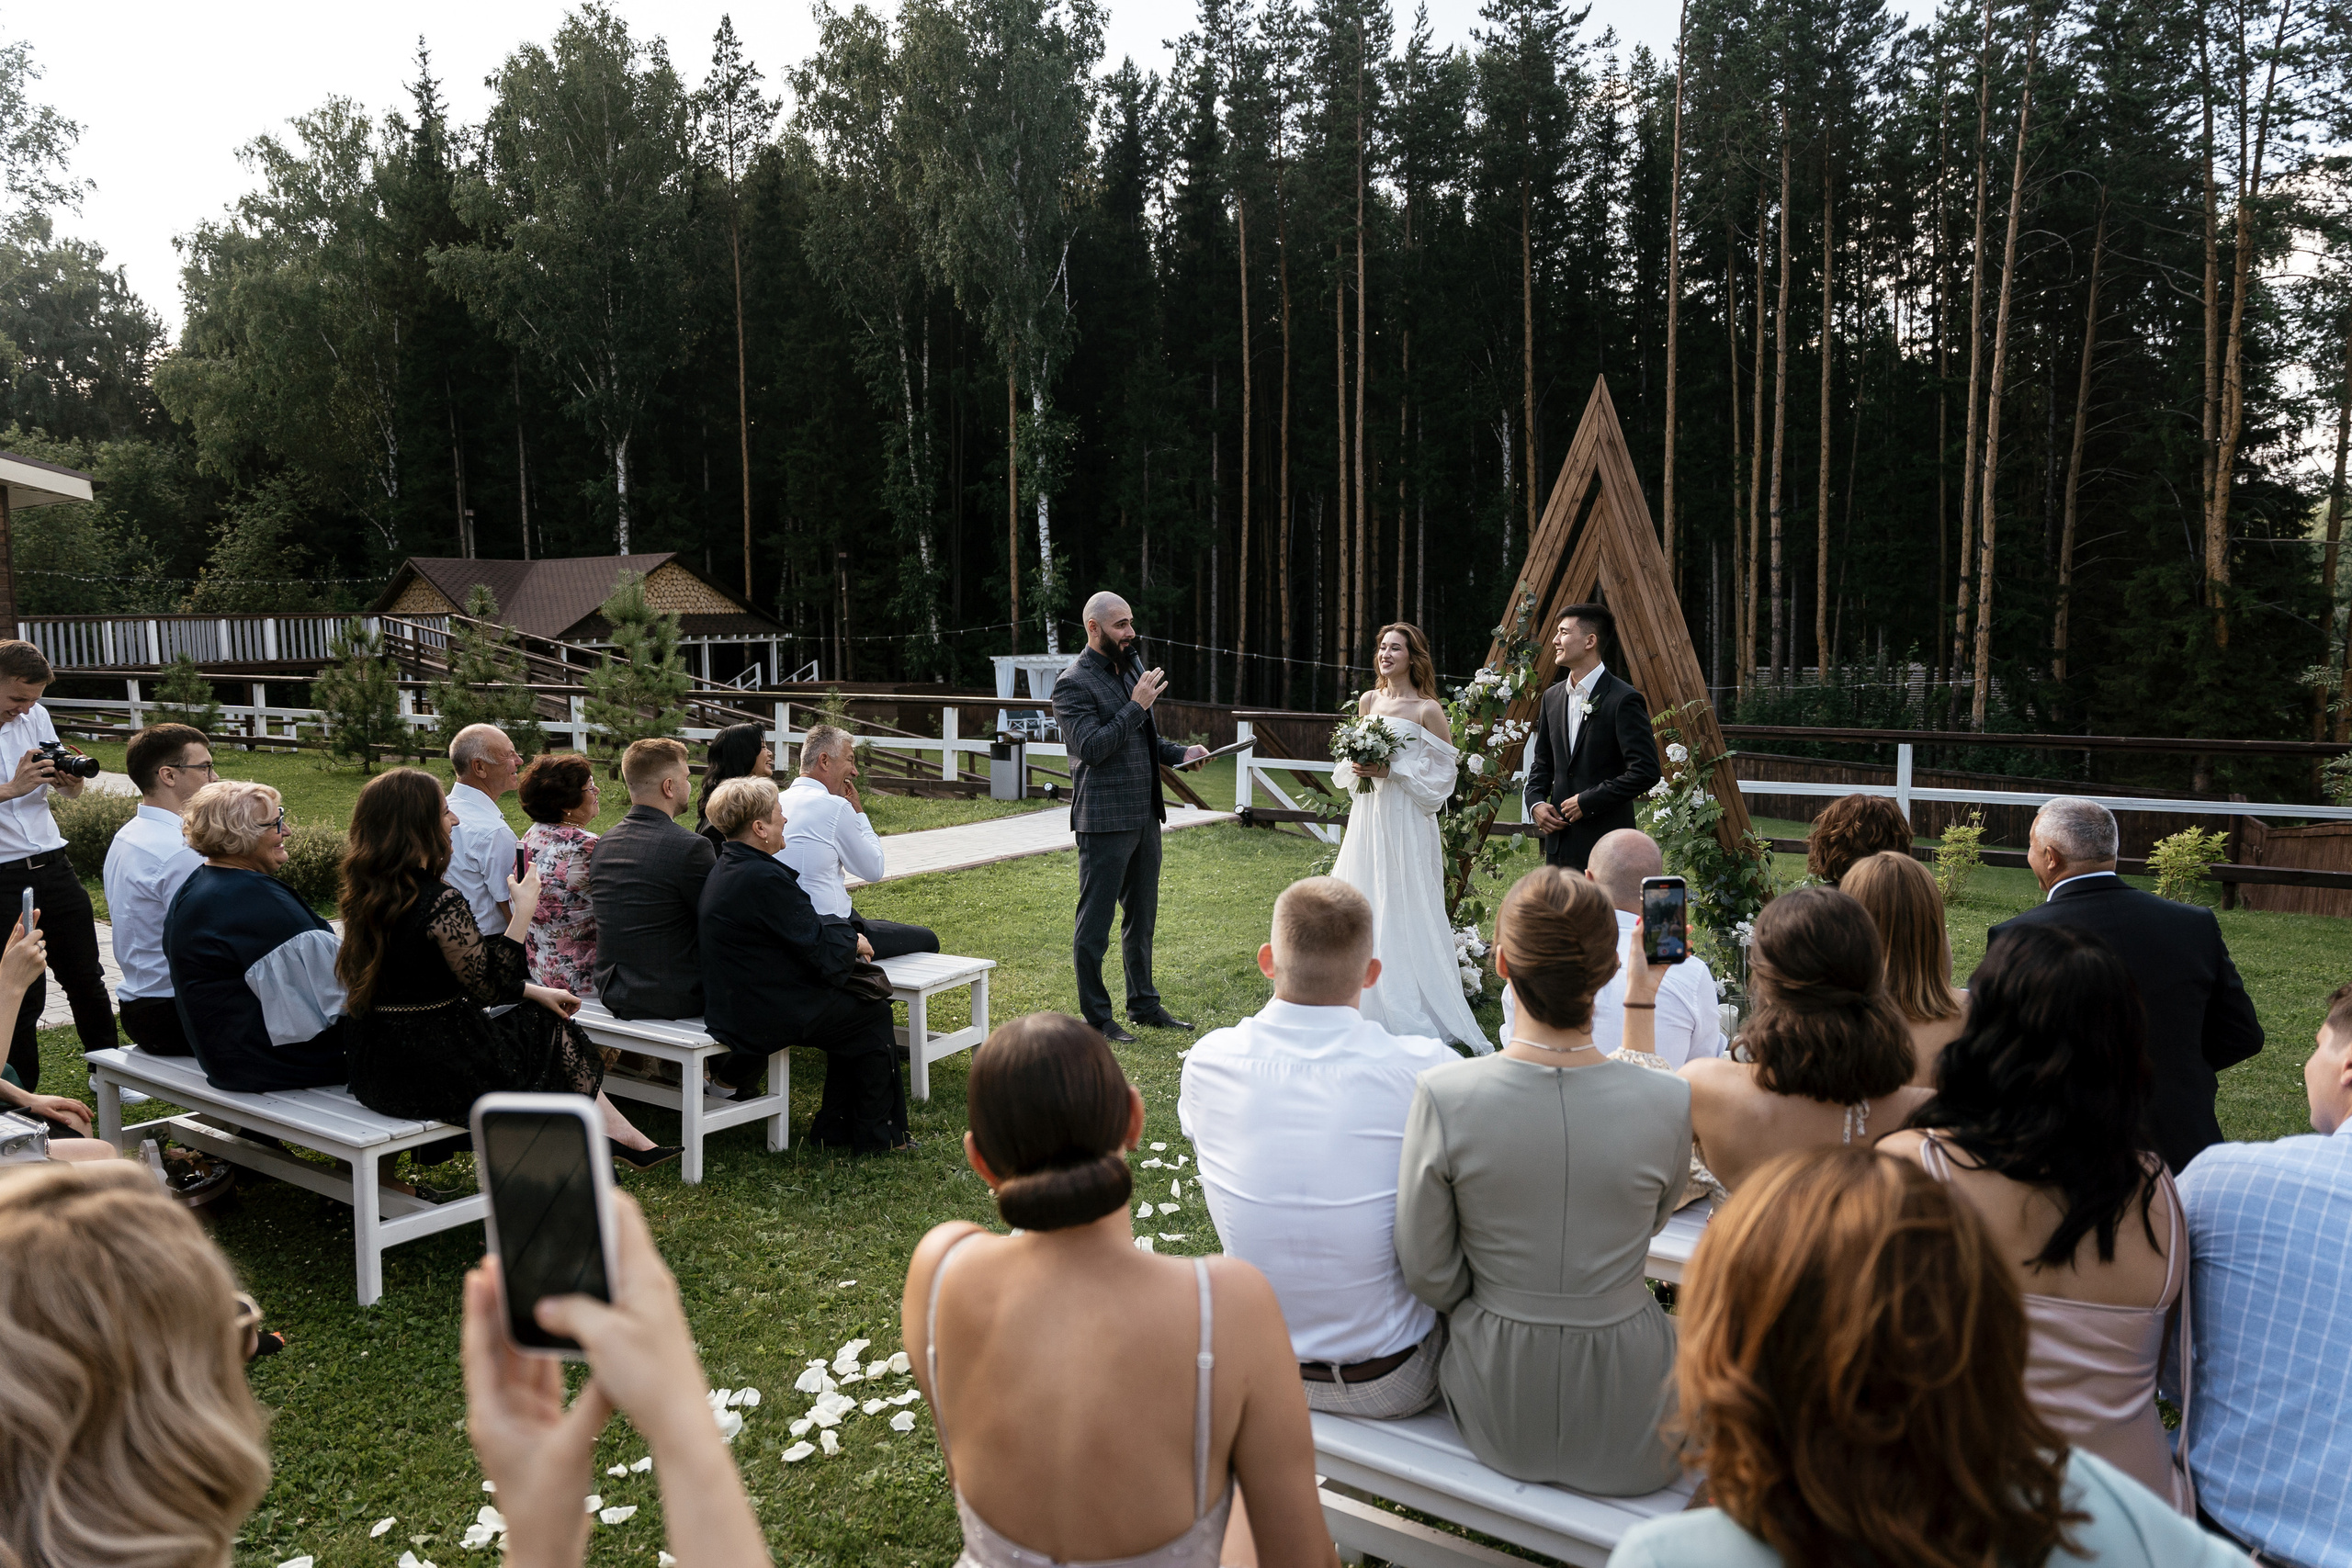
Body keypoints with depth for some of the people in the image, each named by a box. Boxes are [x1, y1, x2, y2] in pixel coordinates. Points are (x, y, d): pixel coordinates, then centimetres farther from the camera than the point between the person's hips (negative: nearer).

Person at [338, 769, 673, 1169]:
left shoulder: (366, 894, 5)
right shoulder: (441, 902, -23)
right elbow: (489, 988, -15)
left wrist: (535, 992, 14)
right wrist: (524, 911, -8)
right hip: (431, 1074, -8)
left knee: (540, 1015, 20)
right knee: (551, 1030, 14)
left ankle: (621, 1135, 25)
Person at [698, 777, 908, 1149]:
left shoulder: (725, 868, 7)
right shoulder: (763, 878, -26)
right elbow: (816, 947, -19)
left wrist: (840, 938, 6)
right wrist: (852, 941, 0)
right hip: (767, 1013, -10)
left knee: (851, 1004, 19)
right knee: (874, 1013, 6)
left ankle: (836, 1128, 23)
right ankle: (876, 1134, 18)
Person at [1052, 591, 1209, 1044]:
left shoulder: (1130, 671, 15)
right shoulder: (1074, 683, -11)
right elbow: (1091, 747, -21)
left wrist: (1180, 753, 5)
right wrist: (1137, 705, -19)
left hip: (1145, 817, 8)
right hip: (1105, 821, -8)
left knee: (1141, 917, 17)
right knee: (1095, 925, 2)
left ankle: (1144, 1005, 29)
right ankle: (1096, 1018, 11)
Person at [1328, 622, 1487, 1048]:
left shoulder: (1427, 709, -8)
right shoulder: (1368, 701, 10)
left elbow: (1445, 768, -8)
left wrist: (1392, 771, -15)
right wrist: (1359, 766, -2)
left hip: (1405, 820, -6)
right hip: (1367, 816, 6)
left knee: (1402, 910, -5)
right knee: (1363, 904, 7)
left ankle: (1413, 1017, 5)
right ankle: (1371, 1012, 18)